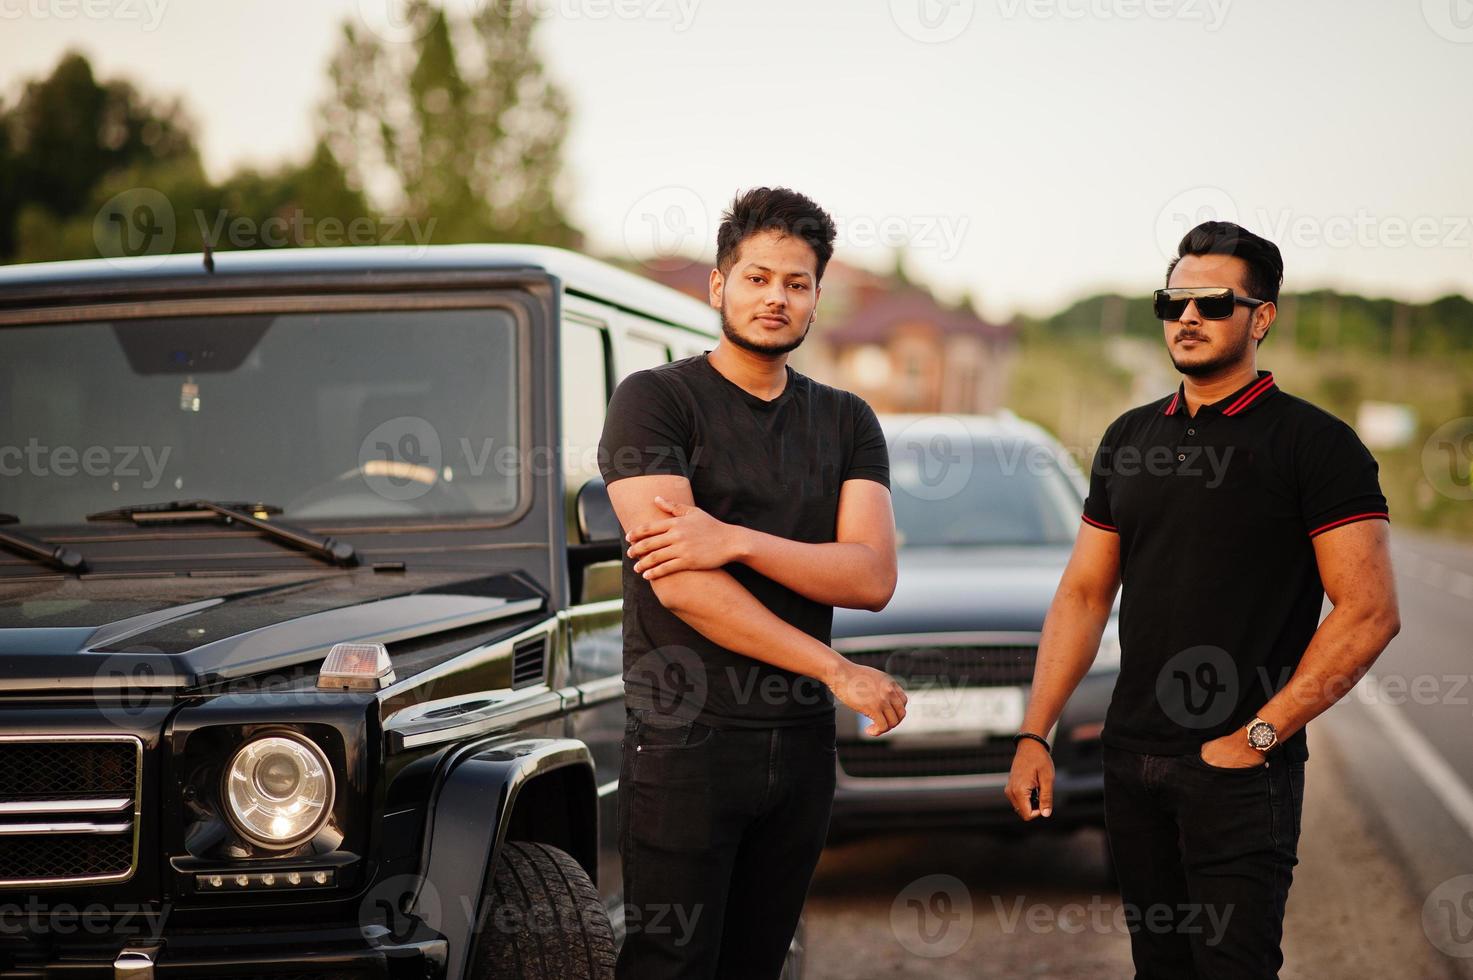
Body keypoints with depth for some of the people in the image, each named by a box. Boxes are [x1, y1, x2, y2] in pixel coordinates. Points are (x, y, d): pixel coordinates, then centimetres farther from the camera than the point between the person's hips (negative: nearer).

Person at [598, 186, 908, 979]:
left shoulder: (846, 422, 12)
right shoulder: (654, 400, -4)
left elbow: (873, 577, -2)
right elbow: (680, 585, -14)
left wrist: (736, 540, -17)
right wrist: (837, 672, -13)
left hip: (800, 742, 5)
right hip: (686, 740, -5)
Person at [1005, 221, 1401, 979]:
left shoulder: (1313, 443, -7)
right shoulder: (1129, 439, 12)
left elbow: (1369, 611, -12)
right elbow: (1083, 593, 14)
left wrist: (1259, 734, -15)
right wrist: (1033, 735, 6)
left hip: (1241, 772, -5)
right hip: (1131, 758, 6)